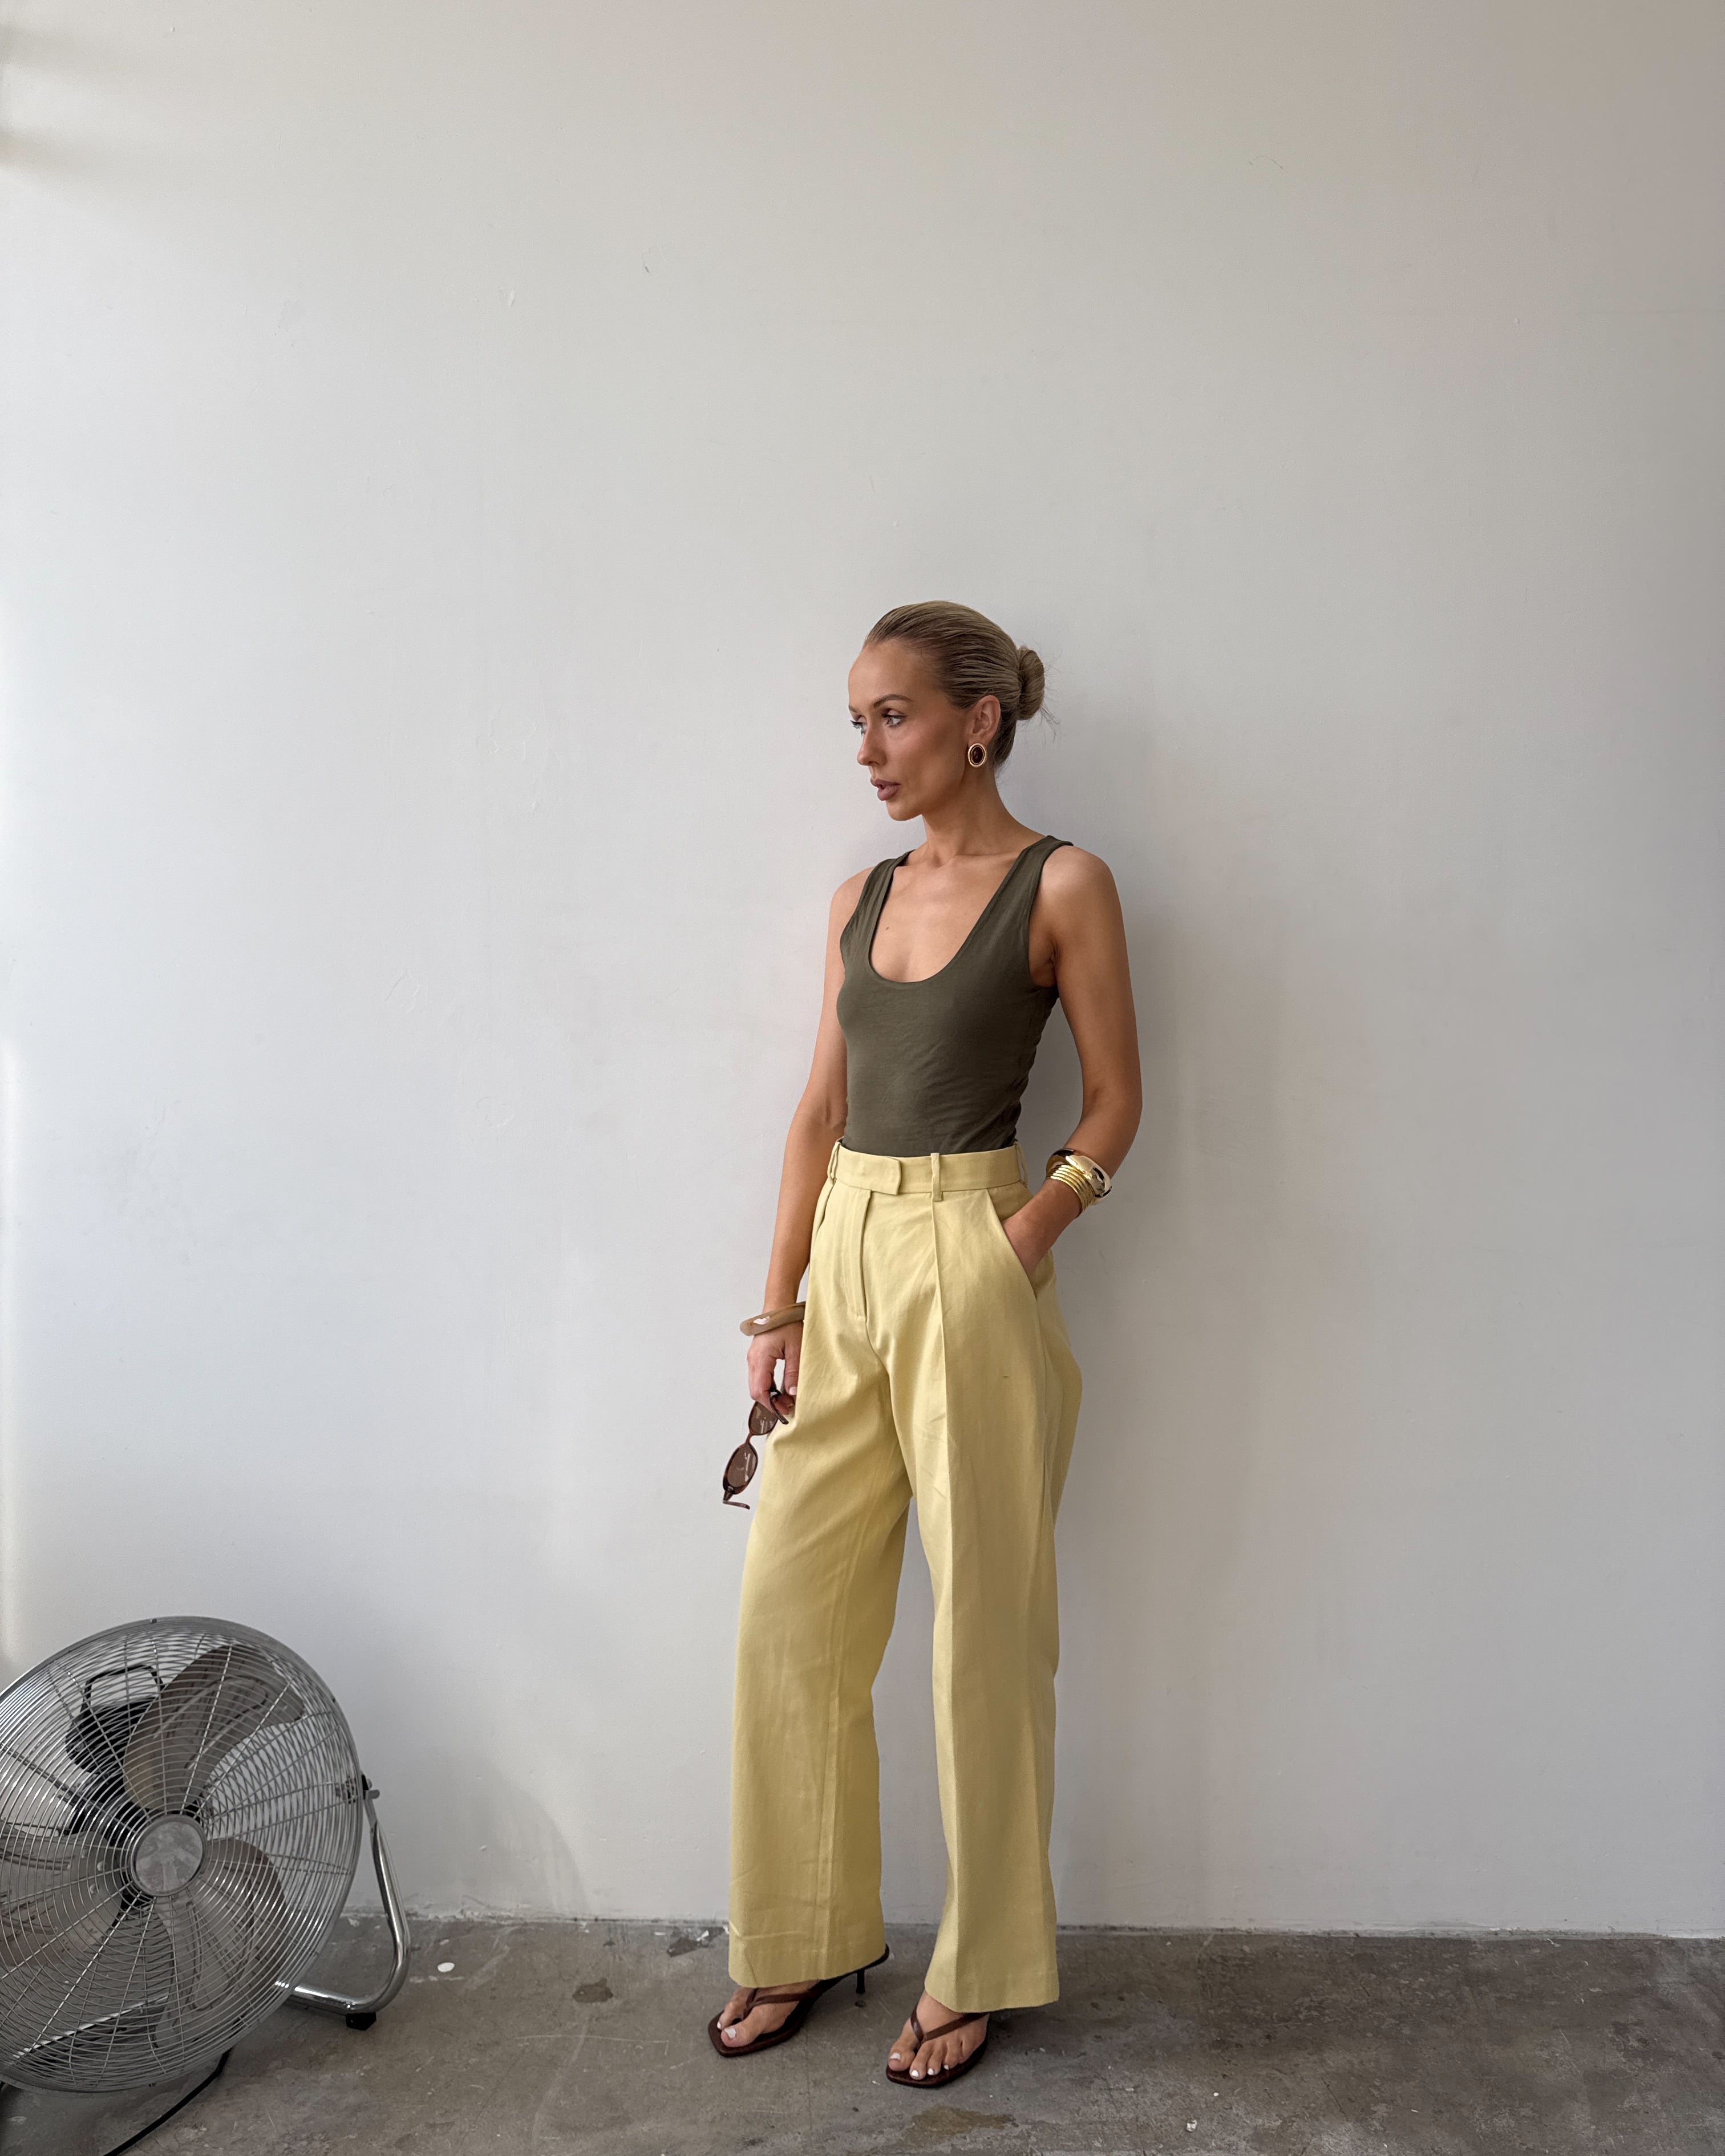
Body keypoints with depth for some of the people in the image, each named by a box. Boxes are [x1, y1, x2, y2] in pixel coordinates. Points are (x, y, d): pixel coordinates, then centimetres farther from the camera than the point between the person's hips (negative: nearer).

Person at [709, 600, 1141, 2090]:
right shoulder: (861, 898, 12)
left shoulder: (1062, 885, -3)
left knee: (984, 1624, 6)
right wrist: (780, 1302, 5)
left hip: (973, 1266, -6)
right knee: (792, 1613, 9)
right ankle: (806, 1936, 29)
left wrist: (1014, 1245, -14)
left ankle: (978, 1966, 26)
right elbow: (821, 1111, 11)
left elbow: (1116, 1104, -2)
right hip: (841, 1262, 6)